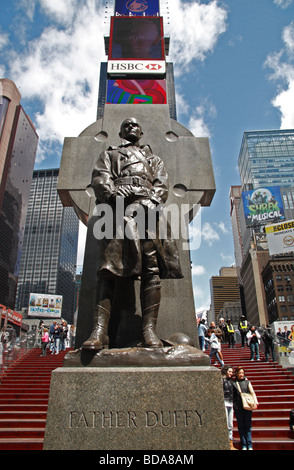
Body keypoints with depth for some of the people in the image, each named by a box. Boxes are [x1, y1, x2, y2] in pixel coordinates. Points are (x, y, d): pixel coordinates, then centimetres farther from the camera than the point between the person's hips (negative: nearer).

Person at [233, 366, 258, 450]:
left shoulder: (247, 382, 10)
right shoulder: (233, 383, 5)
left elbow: (252, 393, 5)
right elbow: (232, 395, 7)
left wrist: (255, 402, -9)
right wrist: (232, 407, 3)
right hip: (238, 408, -1)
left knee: (248, 426, 2)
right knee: (241, 426, 3)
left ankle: (249, 445, 9)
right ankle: (244, 445, 12)